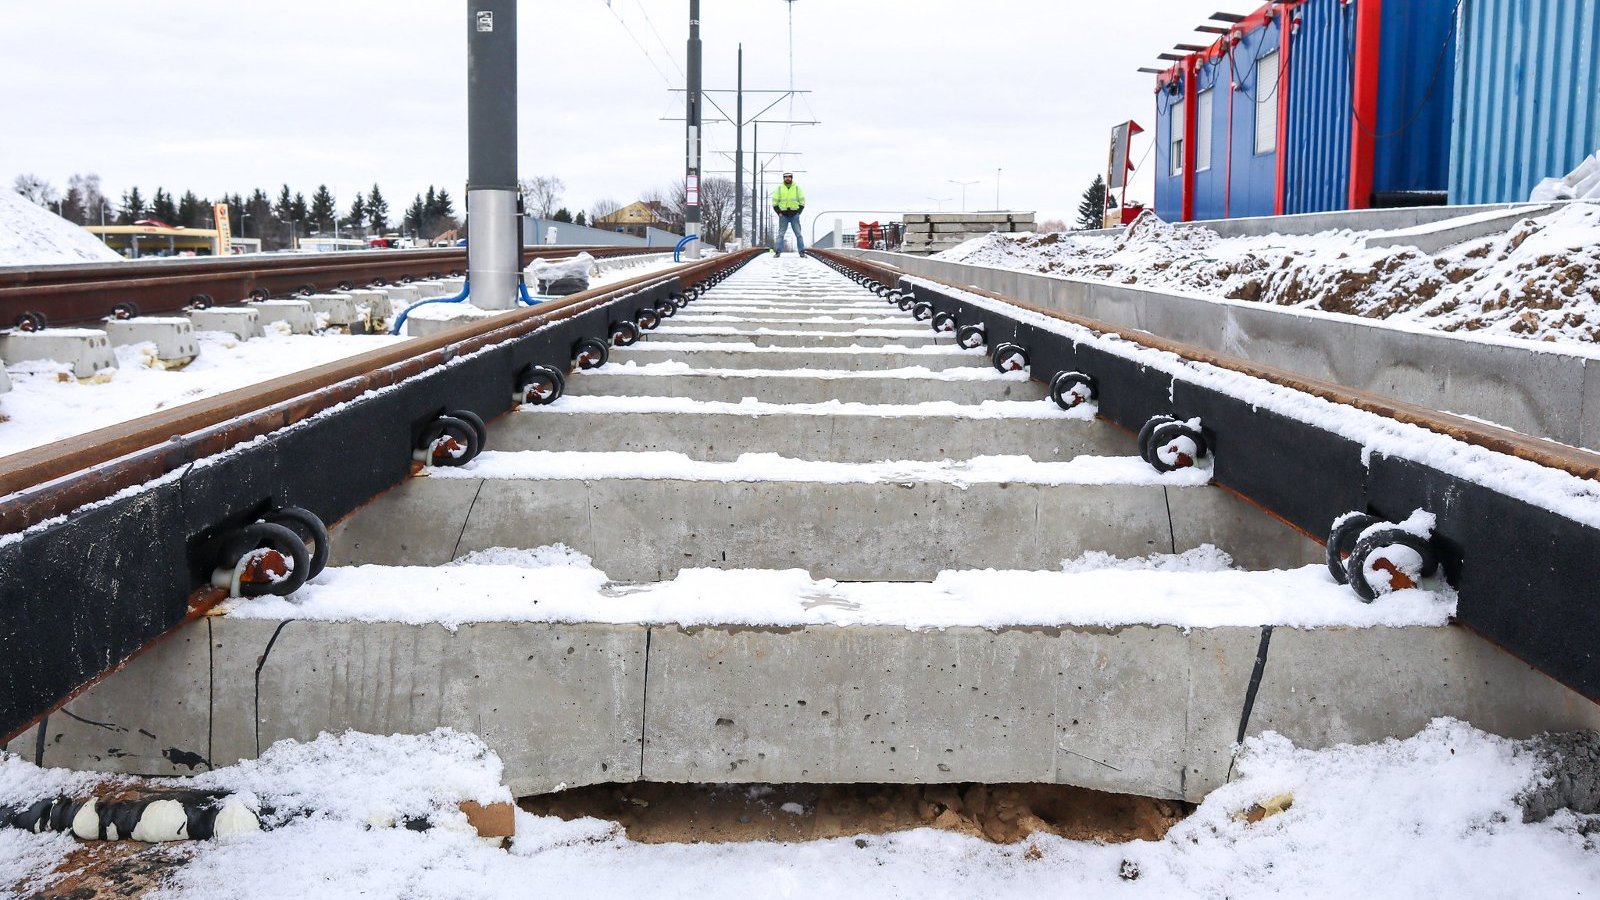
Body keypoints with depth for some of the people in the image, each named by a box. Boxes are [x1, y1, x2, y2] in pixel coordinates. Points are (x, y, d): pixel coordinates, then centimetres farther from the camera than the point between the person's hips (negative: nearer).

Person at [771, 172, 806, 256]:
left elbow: (802, 201, 9)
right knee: (781, 234, -4)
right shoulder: (779, 188, 6)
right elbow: (774, 202, 8)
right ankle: (778, 252, -4)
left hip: (794, 215, 0)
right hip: (783, 215, 0)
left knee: (798, 234, -3)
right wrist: (779, 212, -3)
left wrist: (798, 212, -2)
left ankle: (802, 252, -3)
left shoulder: (797, 188, 7)